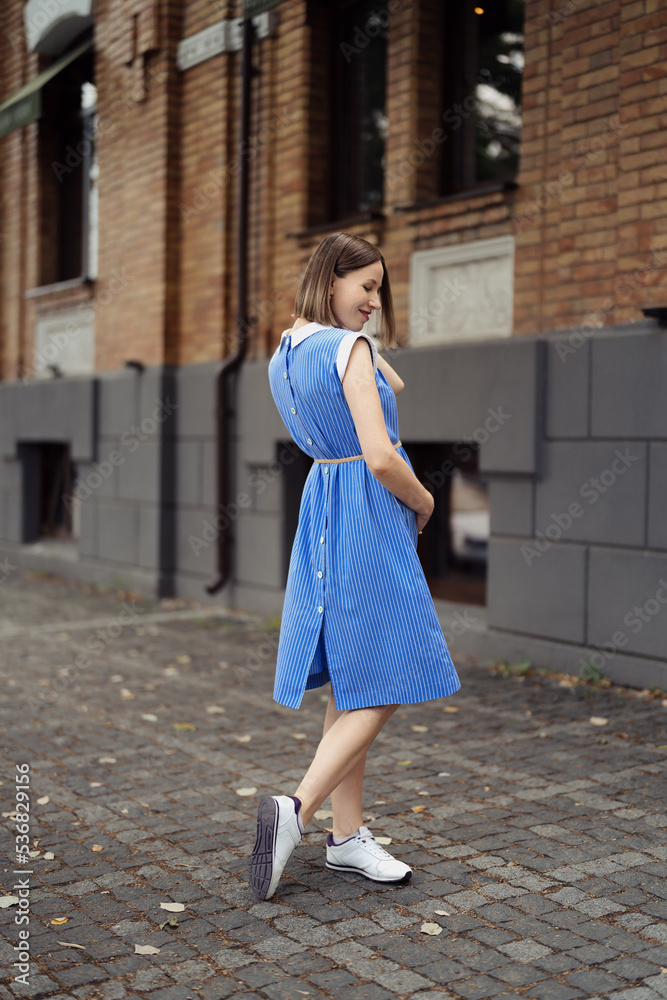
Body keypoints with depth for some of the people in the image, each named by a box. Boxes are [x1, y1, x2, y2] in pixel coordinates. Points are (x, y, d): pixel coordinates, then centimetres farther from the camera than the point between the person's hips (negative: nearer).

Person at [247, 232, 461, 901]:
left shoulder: (282, 356, 13)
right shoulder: (349, 348, -14)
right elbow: (381, 456, -21)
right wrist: (424, 501, -5)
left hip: (320, 513, 9)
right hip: (368, 519, -9)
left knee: (352, 686, 12)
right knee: (383, 686, -2)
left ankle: (347, 836, 18)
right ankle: (295, 809, -10)